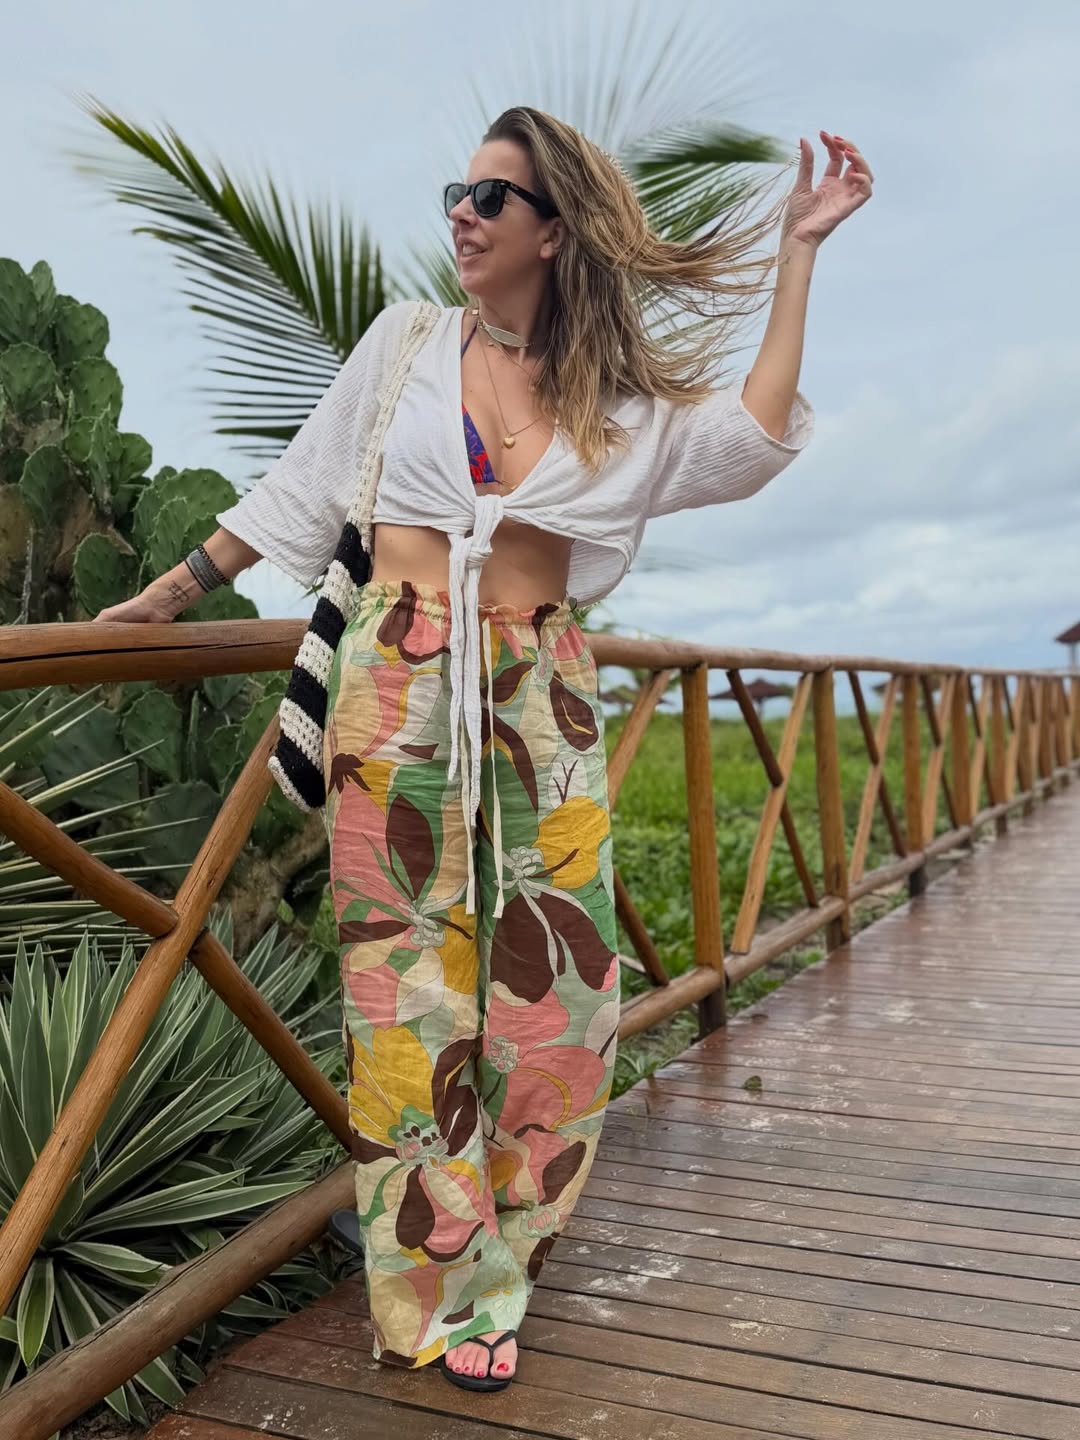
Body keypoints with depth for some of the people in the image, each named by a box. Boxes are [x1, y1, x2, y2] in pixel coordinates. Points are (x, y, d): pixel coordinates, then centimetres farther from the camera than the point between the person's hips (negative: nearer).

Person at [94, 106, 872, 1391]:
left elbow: (756, 438, -4)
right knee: (409, 974, 1)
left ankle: (489, 1272, 22)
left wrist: (797, 250, 2)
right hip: (399, 692, -1)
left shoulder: (619, 398, 10)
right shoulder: (406, 343, 10)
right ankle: (433, 1289, 17)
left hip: (539, 704, 1)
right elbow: (299, 490, 14)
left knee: (553, 978, 0)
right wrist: (176, 590, 12)